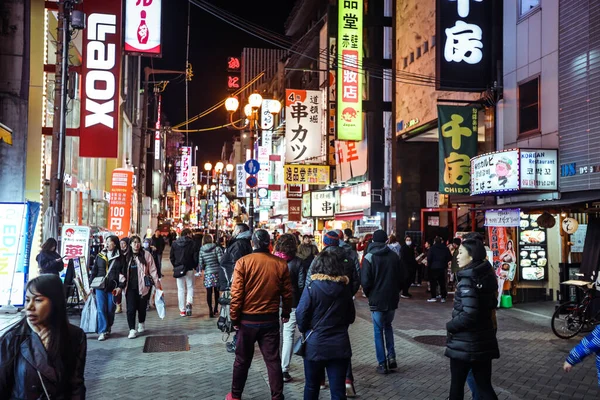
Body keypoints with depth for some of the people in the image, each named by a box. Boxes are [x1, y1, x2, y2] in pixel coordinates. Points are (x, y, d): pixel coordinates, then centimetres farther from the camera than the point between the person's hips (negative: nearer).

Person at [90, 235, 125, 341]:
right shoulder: (100, 256, 9)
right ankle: (102, 331, 0)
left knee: (110, 310, 6)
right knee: (101, 309, -4)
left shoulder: (120, 258, 1)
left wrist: (121, 286, -9)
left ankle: (108, 328, 24)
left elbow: (123, 273, 0)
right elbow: (94, 271, 12)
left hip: (113, 288, -2)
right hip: (100, 287, 2)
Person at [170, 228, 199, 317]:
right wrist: (196, 267, 7)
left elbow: (171, 257, 6)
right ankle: (189, 303, -14)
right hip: (189, 269, -2)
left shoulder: (174, 243, 3)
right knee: (190, 287, 11)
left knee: (181, 289, 8)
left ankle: (182, 310, 8)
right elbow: (195, 257, -7)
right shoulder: (191, 243, -7)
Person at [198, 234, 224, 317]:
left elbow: (200, 264, 0)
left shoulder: (201, 251, 0)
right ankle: (216, 309, 25)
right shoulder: (217, 248, -6)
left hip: (208, 274, 0)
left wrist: (201, 269, 21)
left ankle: (210, 310, -2)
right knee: (217, 291, 15)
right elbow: (221, 260, -13)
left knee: (209, 292, 4)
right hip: (217, 272, 0)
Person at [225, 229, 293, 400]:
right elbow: (287, 293, 2)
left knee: (242, 360, 14)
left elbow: (236, 293, -11)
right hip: (271, 319, 1)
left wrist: (235, 318, 0)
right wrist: (286, 313, 18)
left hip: (248, 319, -1)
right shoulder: (281, 264, -5)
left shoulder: (243, 262, -11)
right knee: (273, 360, 9)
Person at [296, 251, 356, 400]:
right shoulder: (345, 288, 0)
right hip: (340, 345, 2)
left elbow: (301, 316, -11)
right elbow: (351, 316, 10)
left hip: (315, 345, -2)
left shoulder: (312, 288, -12)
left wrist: (305, 330, 9)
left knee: (311, 386, 17)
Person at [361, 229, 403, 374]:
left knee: (378, 331, 6)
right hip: (392, 299, 3)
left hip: (376, 300, -3)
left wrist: (369, 294, 6)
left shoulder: (369, 257, -9)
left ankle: (382, 363, 5)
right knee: (388, 326, 23)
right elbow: (401, 279, 5)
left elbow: (365, 281, -11)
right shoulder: (394, 256, 1)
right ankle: (391, 357, 12)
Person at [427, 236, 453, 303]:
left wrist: (428, 265, -2)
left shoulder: (432, 248, -9)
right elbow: (450, 258, 2)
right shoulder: (445, 248, 2)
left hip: (433, 268, -3)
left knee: (433, 282, 3)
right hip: (442, 268, 4)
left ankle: (433, 297, -1)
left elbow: (429, 258, -14)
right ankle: (443, 297, 9)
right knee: (442, 283, 10)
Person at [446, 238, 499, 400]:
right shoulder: (487, 276, 5)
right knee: (485, 386, 12)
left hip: (464, 344, -7)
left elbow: (469, 314, -26)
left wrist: (450, 326, -11)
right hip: (484, 341, 7)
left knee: (457, 385, 11)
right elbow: (490, 305, 13)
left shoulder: (468, 279, -19)